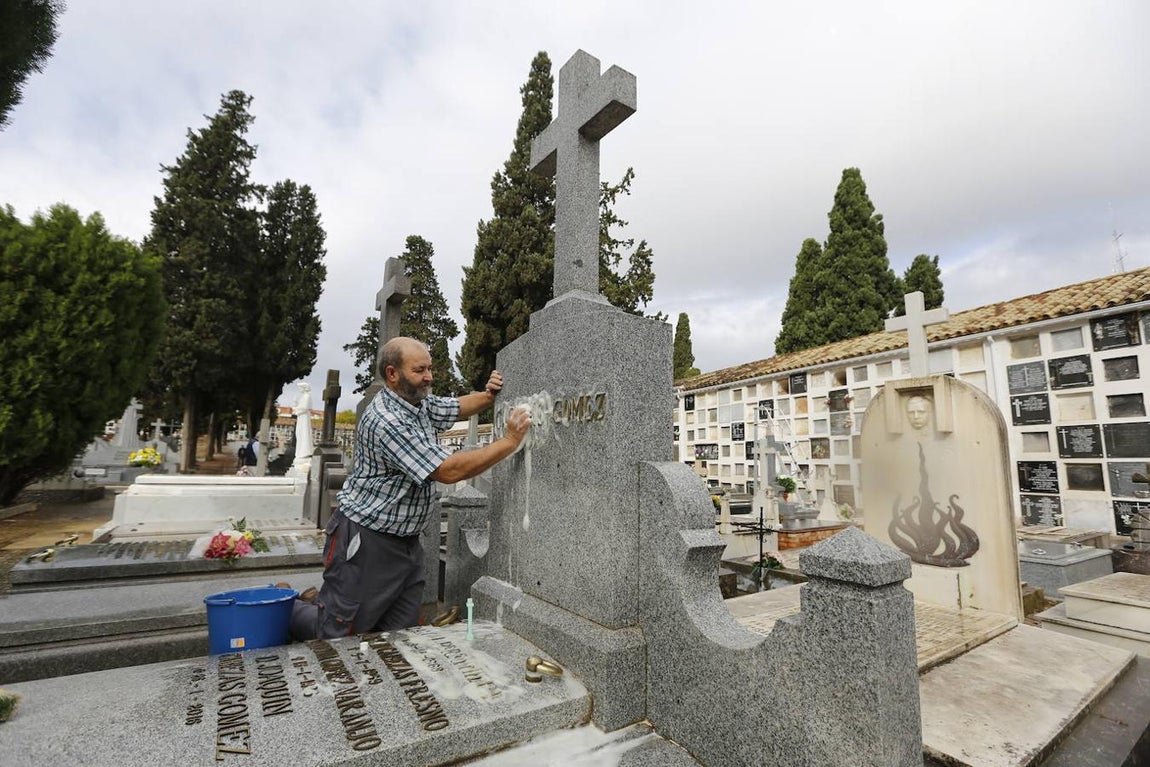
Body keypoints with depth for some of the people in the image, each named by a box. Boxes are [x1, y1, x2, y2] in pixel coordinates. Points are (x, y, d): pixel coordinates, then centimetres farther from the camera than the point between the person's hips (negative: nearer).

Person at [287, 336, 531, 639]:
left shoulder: (420, 402, 3)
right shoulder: (386, 420, -25)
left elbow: (458, 406, 21)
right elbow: (448, 471, -28)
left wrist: (488, 395, -1)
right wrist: (510, 441, -25)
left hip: (407, 541, 9)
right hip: (365, 540, -8)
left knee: (401, 638, 13)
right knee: (335, 638, 5)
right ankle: (286, 602, 32)